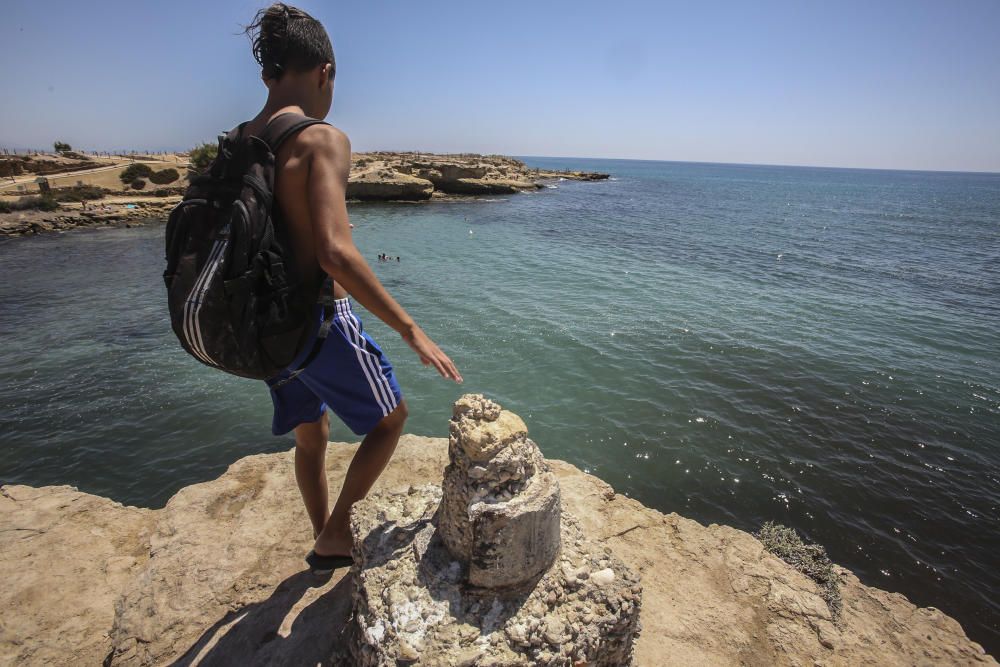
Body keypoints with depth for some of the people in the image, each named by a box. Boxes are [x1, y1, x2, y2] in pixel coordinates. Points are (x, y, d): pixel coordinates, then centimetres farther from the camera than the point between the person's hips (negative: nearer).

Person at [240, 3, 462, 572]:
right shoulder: (323, 140, -17)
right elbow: (336, 254, -29)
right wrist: (411, 330, -24)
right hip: (321, 319, -8)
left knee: (311, 435, 25)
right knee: (391, 418, 16)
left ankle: (326, 542, 44)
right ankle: (335, 536, 20)